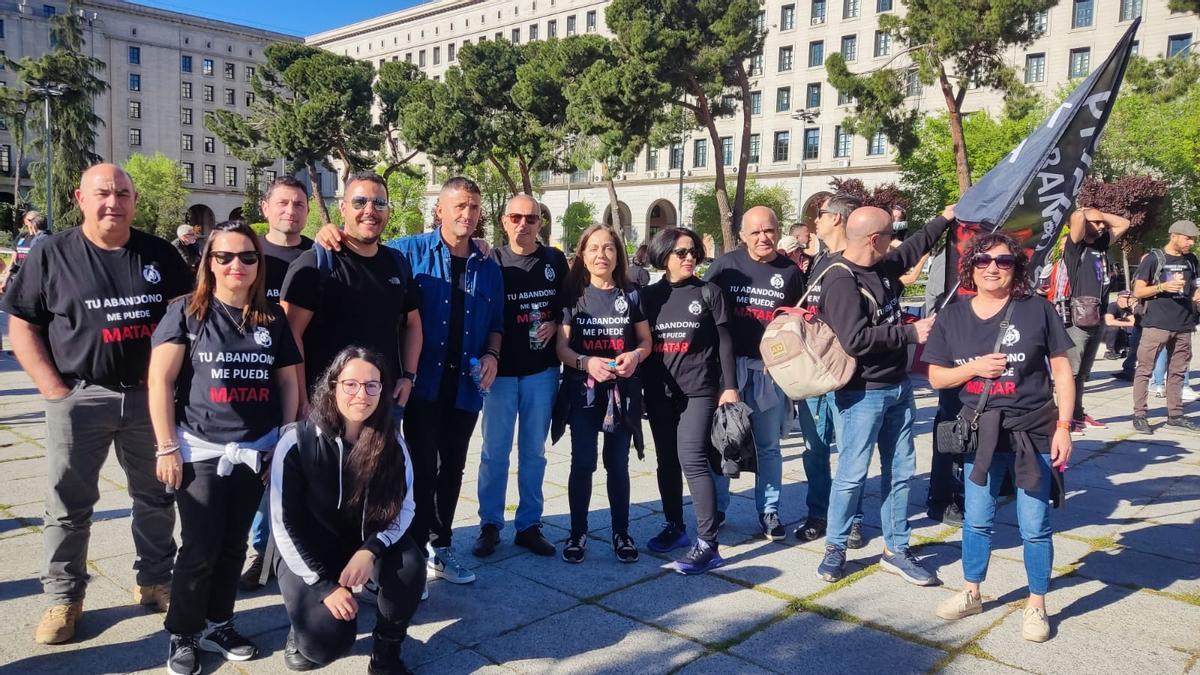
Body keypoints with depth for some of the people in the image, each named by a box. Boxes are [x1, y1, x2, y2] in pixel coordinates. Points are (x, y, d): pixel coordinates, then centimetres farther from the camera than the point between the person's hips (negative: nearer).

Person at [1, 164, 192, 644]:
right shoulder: (52, 254, -2)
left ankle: (155, 580, 28)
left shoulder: (160, 254, 4)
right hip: (80, 397, -2)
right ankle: (63, 598, 21)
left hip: (148, 395, 2)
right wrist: (52, 387, -10)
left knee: (157, 497, 12)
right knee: (68, 504, 6)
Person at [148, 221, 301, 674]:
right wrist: (166, 447, -11)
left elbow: (287, 382, 10)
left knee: (233, 546, 10)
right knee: (200, 549, -1)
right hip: (200, 450, -3)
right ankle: (182, 635, 18)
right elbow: (160, 381, -6)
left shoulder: (272, 318, 7)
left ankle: (217, 625, 27)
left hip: (255, 452, 3)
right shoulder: (186, 312, -2)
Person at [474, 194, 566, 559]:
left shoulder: (555, 260, 7)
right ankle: (490, 524, 15)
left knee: (534, 451, 9)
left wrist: (554, 325, -5)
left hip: (542, 370, 2)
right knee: (494, 451, 3)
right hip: (502, 369, -2)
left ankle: (529, 524, 19)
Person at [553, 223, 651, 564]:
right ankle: (578, 533, 14)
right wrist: (586, 362, -22)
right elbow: (561, 346, -3)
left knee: (617, 463, 8)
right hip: (582, 390, -1)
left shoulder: (630, 295, 5)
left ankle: (621, 533, 21)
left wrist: (634, 356, -14)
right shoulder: (573, 294, 1)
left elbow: (646, 342, 9)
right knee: (582, 463, -1)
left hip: (622, 391, 1)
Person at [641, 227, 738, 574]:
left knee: (692, 459, -12)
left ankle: (707, 544, -9)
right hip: (659, 392, 4)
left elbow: (724, 342, 0)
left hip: (698, 390, -4)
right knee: (667, 460, 11)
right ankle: (675, 526, 28)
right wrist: (640, 388, 7)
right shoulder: (649, 295, 8)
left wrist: (730, 386, -6)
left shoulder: (708, 292, 2)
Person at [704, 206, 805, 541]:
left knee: (768, 445, 9)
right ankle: (716, 507, 20)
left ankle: (769, 511, 20)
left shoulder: (791, 271, 4)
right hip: (728, 363, 0)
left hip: (771, 368, 1)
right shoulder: (726, 265, 0)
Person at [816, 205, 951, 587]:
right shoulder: (841, 282, -19)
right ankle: (835, 548, 16)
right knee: (853, 474, -1)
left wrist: (944, 219, 38)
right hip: (863, 394, -9)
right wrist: (910, 333, -19)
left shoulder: (884, 268, 9)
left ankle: (896, 549, 22)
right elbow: (856, 340, -27)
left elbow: (913, 249, 31)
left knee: (900, 470, 12)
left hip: (898, 387, 9)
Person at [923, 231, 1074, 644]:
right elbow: (936, 377, 3)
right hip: (980, 434, 2)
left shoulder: (1038, 310, -6)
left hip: (1033, 433, -2)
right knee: (977, 520, 15)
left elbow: (1062, 370, -3)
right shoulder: (952, 318, 0)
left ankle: (1036, 605, 25)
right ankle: (971, 593, 33)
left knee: (1035, 526, 6)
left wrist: (1063, 426, -7)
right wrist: (973, 367, -15)